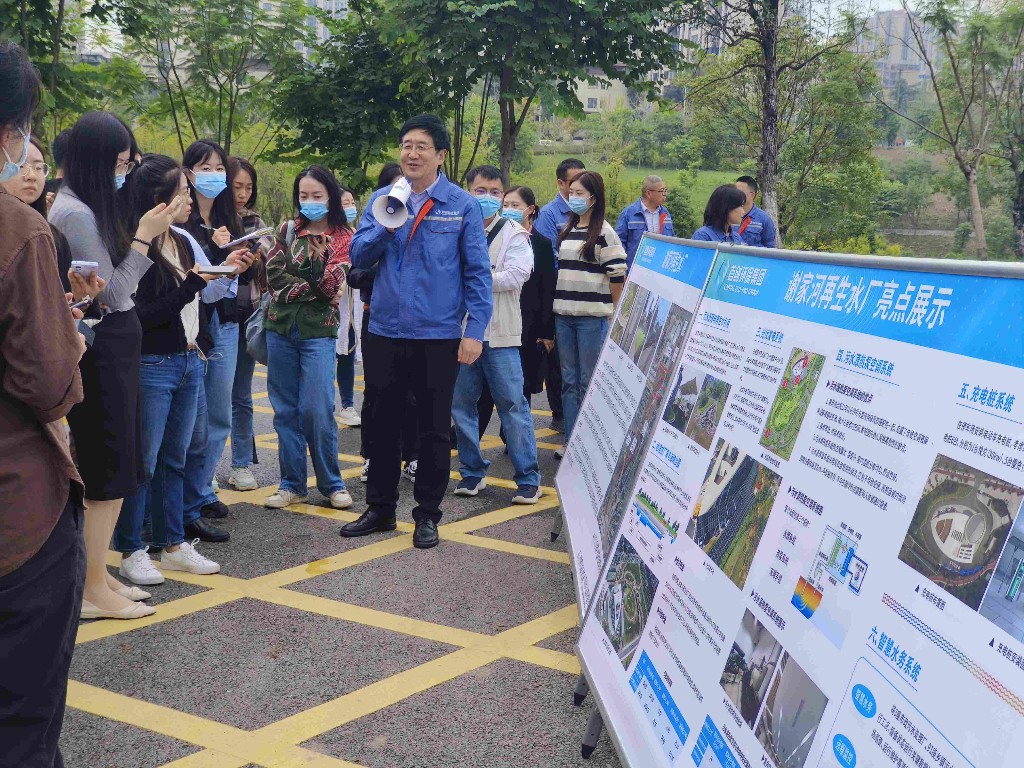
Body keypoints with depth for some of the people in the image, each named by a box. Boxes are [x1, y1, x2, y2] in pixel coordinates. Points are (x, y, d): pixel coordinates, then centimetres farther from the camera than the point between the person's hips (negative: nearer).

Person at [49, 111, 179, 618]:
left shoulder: (90, 207, 12)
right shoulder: (74, 213, -16)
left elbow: (118, 285, 10)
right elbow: (113, 291, -16)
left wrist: (146, 235, 8)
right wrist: (144, 237, -11)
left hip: (115, 346, 9)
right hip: (101, 349, -9)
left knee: (116, 466, 14)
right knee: (108, 467, -3)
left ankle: (100, 574, 24)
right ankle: (93, 590, 6)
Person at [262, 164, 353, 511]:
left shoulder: (343, 237, 2)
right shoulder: (288, 230, 10)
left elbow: (331, 287, -8)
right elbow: (274, 275, -1)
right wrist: (314, 290, -10)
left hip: (318, 331, -3)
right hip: (281, 327, 3)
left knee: (317, 410, -8)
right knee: (286, 410, 6)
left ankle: (332, 484, 6)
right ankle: (292, 483, 16)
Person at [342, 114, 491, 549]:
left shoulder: (462, 205, -2)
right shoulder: (381, 199, 6)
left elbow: (477, 272, -3)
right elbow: (358, 256, 1)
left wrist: (475, 330, -11)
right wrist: (386, 225, -16)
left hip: (439, 336, -3)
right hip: (385, 333, 3)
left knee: (434, 430, 7)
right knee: (383, 424, 13)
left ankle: (427, 515, 20)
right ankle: (379, 508, 27)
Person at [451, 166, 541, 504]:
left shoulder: (514, 234, 2)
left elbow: (516, 275, -13)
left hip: (500, 334, -3)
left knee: (513, 405, -2)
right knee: (461, 403, 8)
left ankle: (528, 478, 5)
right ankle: (472, 471, 22)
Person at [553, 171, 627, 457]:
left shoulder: (604, 233, -6)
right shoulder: (566, 231, 14)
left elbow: (618, 275, -7)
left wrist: (615, 314, -6)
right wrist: (557, 306, 16)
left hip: (592, 316, -6)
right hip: (563, 315, 6)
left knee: (590, 381, -1)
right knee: (569, 380, 9)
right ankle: (570, 440, 15)